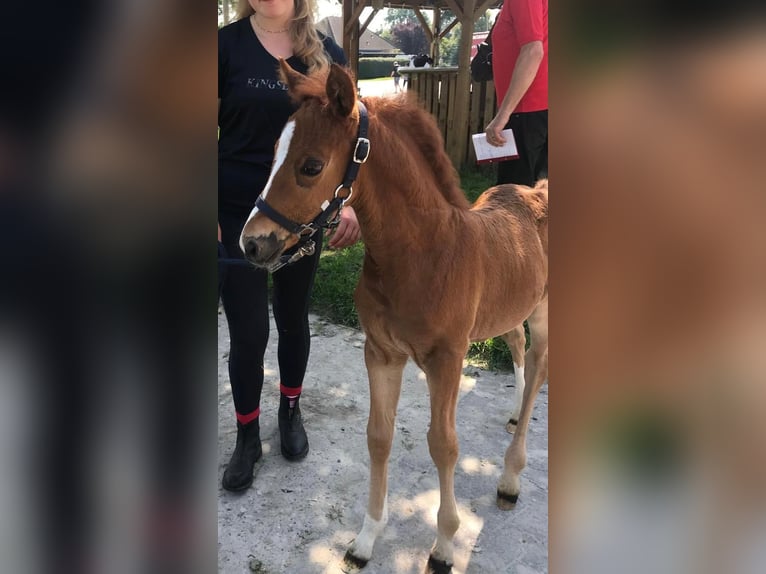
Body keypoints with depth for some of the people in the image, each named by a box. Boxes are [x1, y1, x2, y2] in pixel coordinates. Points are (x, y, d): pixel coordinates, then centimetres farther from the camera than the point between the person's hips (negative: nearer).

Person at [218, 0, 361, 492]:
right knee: (248, 331, 4)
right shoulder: (227, 45, -4)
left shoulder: (326, 54, 2)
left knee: (294, 318, 16)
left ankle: (291, 411, 41)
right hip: (238, 214, -2)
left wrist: (347, 201, -5)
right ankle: (248, 436, 27)